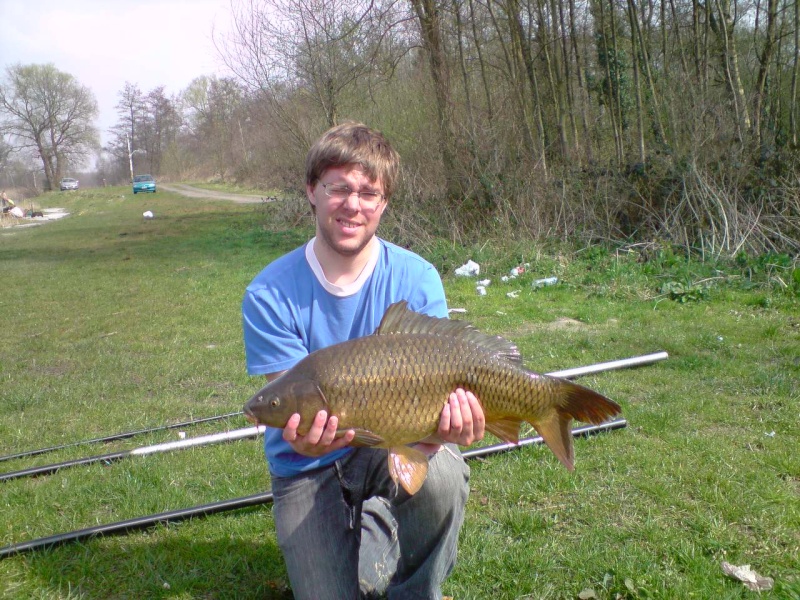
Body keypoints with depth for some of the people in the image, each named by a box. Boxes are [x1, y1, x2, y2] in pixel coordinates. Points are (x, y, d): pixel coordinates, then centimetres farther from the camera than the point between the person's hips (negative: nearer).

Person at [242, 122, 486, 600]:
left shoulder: (416, 279, -14)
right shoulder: (269, 295, -16)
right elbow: (295, 403, -18)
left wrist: (441, 427, -41)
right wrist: (306, 438, -43)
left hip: (390, 444, 0)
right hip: (308, 466, 0)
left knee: (440, 477, -32)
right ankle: (369, 528, 29)